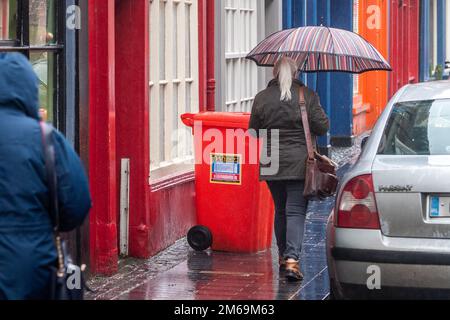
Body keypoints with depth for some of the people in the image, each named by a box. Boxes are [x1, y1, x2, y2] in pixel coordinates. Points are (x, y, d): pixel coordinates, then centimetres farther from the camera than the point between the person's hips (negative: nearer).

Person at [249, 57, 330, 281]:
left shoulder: (262, 98, 0)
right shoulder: (307, 96, -6)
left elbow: (254, 131, 8)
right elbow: (322, 127, -5)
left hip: (271, 162, 3)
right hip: (298, 163, -2)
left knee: (280, 210, 17)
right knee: (296, 211, -3)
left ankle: (283, 256, 24)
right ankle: (292, 258, -17)